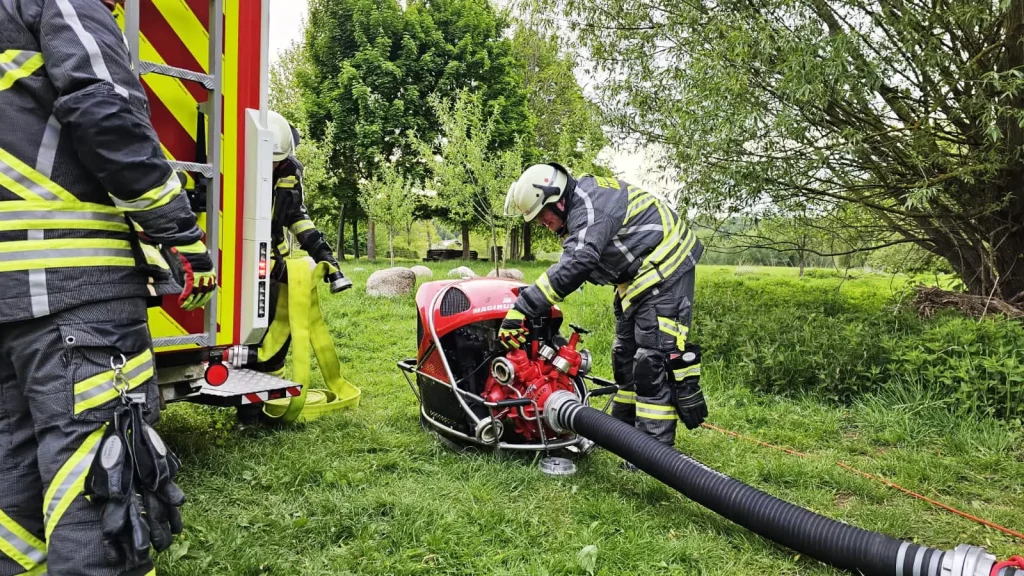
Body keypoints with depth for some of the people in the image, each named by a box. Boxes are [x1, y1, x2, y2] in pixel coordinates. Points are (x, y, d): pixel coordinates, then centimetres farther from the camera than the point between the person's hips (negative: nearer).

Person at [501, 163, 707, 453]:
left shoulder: (590, 206, -26)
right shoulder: (577, 206, 7)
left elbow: (576, 265, -40)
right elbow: (572, 261, 15)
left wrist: (523, 306, -42)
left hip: (665, 270, -11)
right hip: (638, 276, 11)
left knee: (654, 358, -14)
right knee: (626, 353, 16)